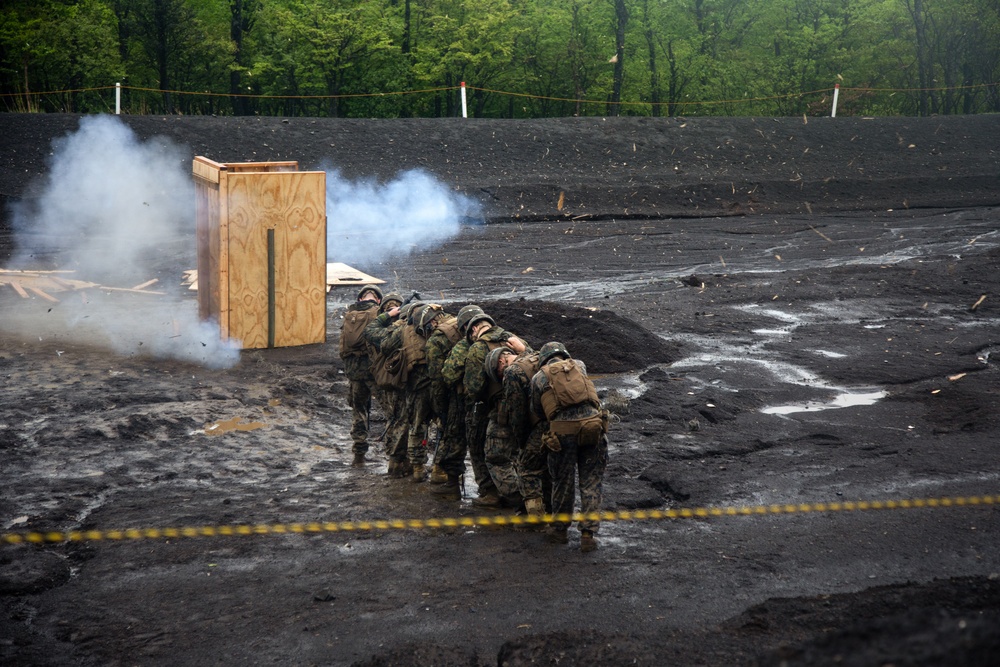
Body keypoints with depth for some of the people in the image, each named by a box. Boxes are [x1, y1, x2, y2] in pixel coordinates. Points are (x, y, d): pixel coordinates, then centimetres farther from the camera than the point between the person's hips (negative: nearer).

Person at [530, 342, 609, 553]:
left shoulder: (538, 378, 15)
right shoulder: (579, 365, 20)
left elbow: (538, 412, 20)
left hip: (562, 429, -1)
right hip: (592, 423, 1)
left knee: (563, 481, 15)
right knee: (591, 482, 7)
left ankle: (560, 530, 27)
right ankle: (588, 534, 4)